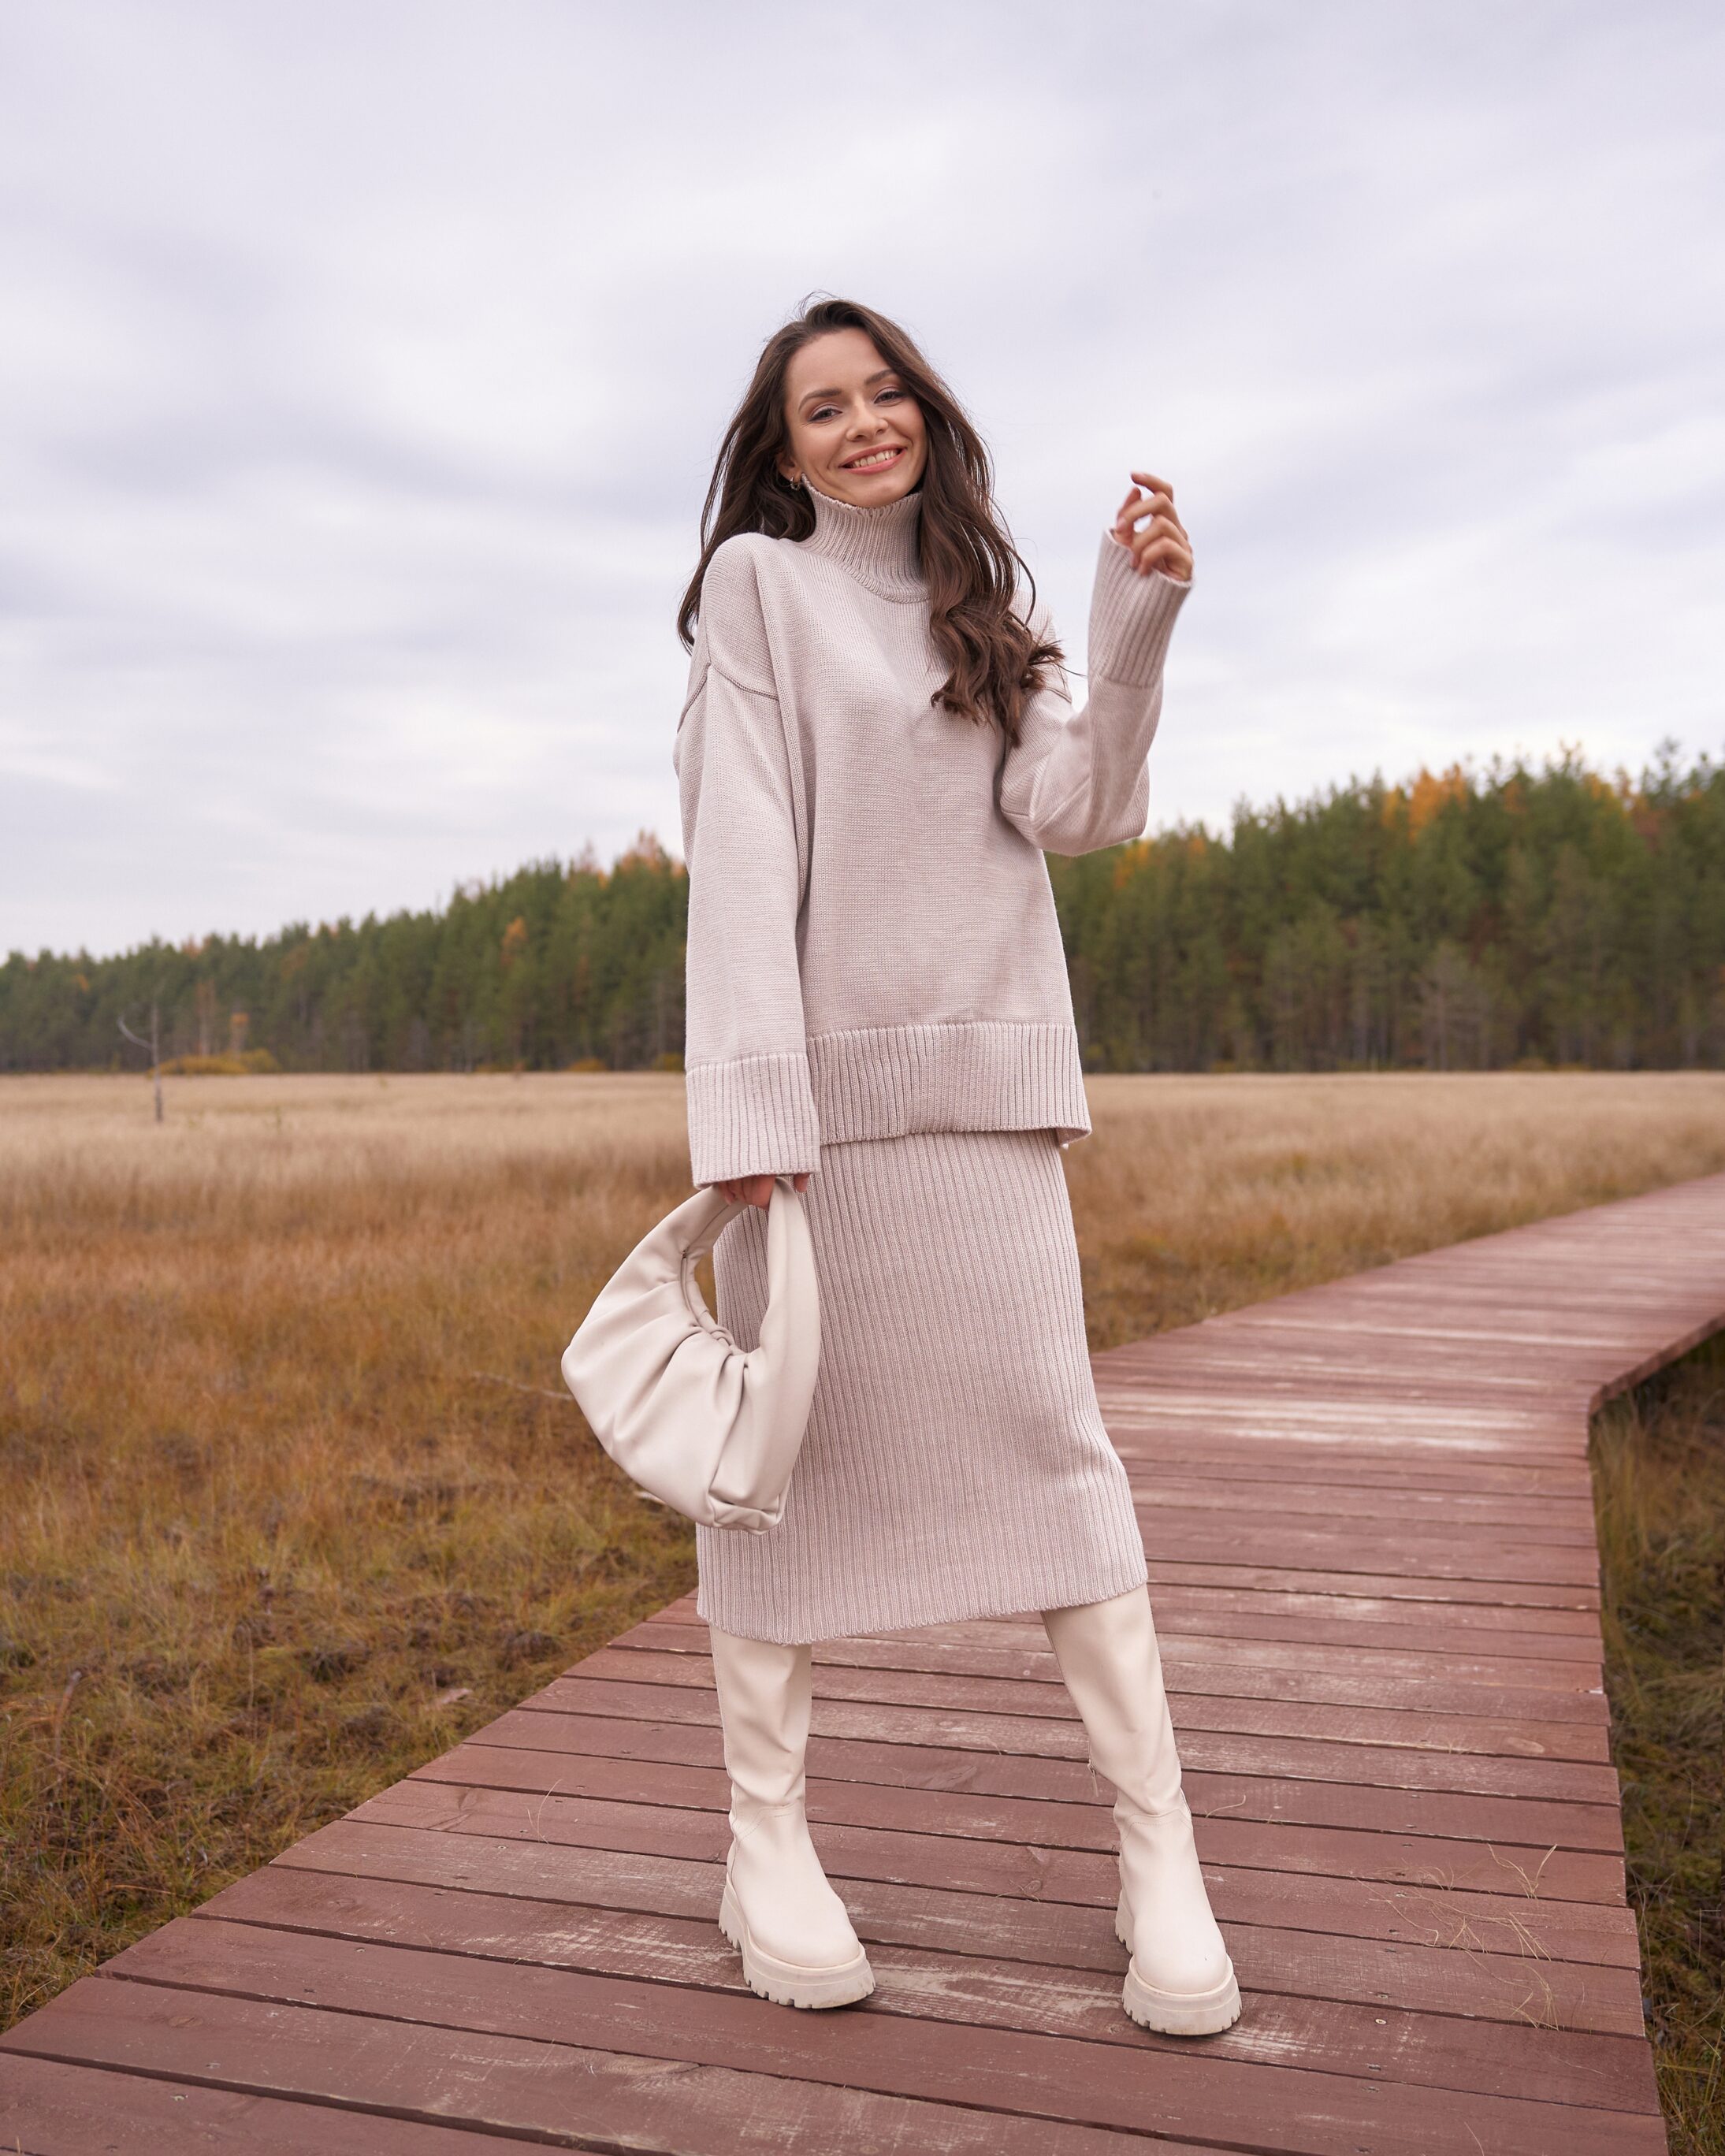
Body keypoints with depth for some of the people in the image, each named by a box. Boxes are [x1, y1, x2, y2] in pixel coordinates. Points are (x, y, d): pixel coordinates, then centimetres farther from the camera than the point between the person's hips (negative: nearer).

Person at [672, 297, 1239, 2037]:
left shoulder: (986, 611, 19)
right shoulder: (757, 586, 4)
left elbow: (1074, 813, 4)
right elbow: (741, 852, -7)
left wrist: (1134, 623, -8)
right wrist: (747, 1105, -16)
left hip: (987, 1079, 4)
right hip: (821, 1073, -3)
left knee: (1055, 1441, 1)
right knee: (785, 1442, 3)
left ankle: (1156, 1847, 8)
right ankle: (765, 1831, 18)